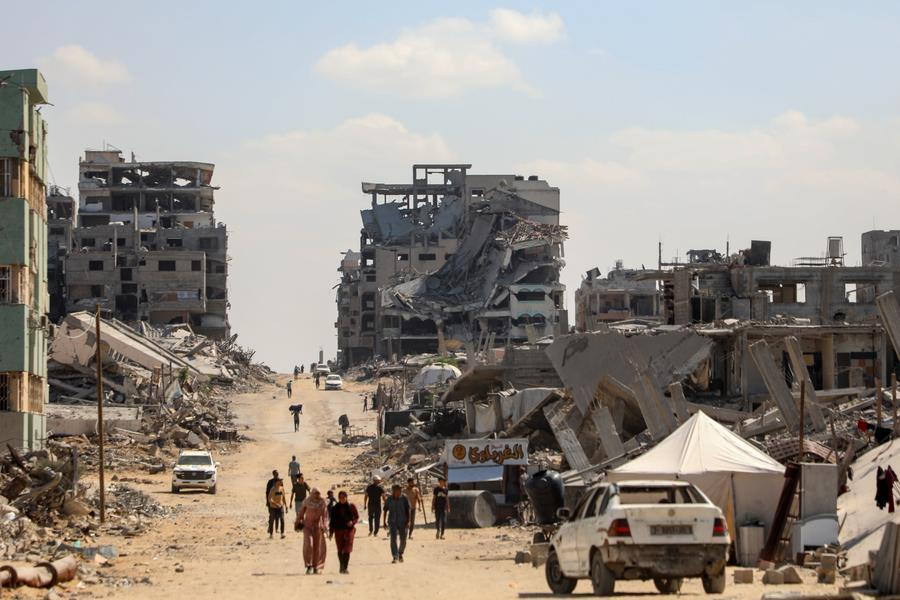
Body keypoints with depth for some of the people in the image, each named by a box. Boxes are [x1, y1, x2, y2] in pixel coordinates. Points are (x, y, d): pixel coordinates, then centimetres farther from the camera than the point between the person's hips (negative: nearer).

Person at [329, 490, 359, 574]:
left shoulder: (351, 506, 1)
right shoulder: (335, 508, 5)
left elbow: (357, 517, 7)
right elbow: (332, 520, 9)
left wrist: (352, 522, -14)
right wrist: (331, 532, 5)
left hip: (349, 529, -2)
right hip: (338, 530, 2)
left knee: (347, 550, -9)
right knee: (340, 550, 8)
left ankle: (345, 567, -7)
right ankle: (342, 566, 24)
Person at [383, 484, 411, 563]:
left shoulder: (404, 499, -3)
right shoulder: (389, 499, 1)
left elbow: (408, 511, -3)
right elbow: (385, 510, 8)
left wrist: (408, 521, -10)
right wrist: (384, 522, 6)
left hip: (402, 522, 0)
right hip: (392, 522, 0)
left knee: (403, 540, 2)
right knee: (393, 539, -13)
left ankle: (400, 554, 30)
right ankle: (395, 557, -14)